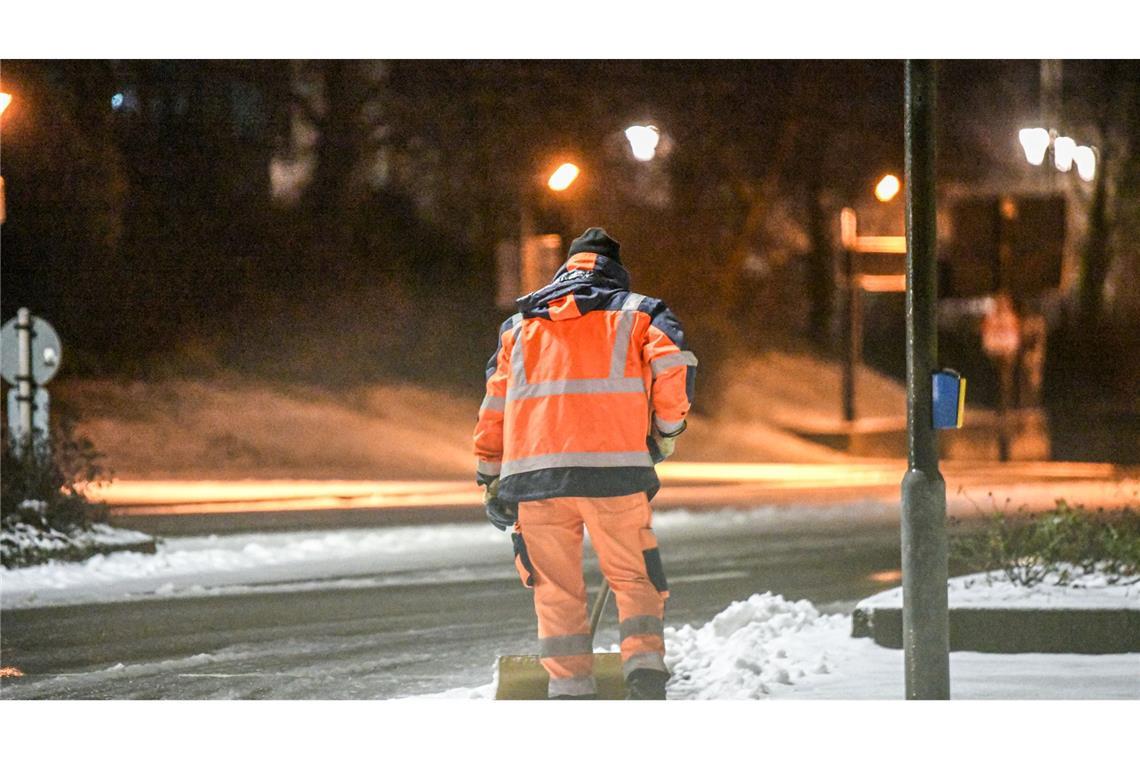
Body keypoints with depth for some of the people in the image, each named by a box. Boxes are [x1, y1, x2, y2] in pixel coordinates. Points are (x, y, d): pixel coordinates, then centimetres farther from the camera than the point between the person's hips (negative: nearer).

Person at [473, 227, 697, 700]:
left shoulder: (519, 325, 25)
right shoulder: (636, 311, 17)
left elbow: (494, 406, 21)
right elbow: (674, 365, -1)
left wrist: (492, 482, 23)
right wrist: (666, 431, 10)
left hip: (532, 469, 2)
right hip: (615, 466, -2)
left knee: (556, 590, 9)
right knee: (635, 580, 9)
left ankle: (569, 694, 2)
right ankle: (645, 674, -7)